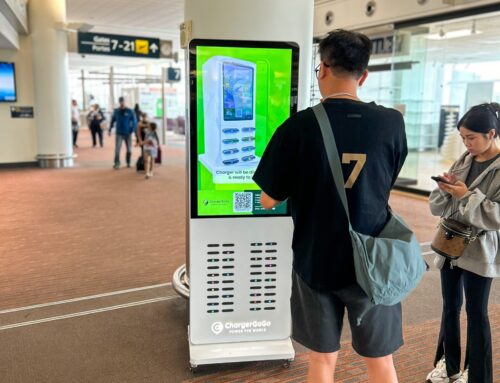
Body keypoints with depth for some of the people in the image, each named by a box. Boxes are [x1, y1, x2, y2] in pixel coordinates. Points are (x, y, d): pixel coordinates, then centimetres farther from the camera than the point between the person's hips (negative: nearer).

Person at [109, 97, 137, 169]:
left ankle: (128, 163, 24)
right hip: (119, 134, 0)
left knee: (129, 149, 8)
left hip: (128, 134, 0)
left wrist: (132, 131, -10)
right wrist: (110, 129, 2)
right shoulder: (116, 111, 3)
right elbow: (112, 121, 10)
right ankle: (116, 164, -10)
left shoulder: (130, 111, -2)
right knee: (117, 149, -11)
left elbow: (134, 122, -1)